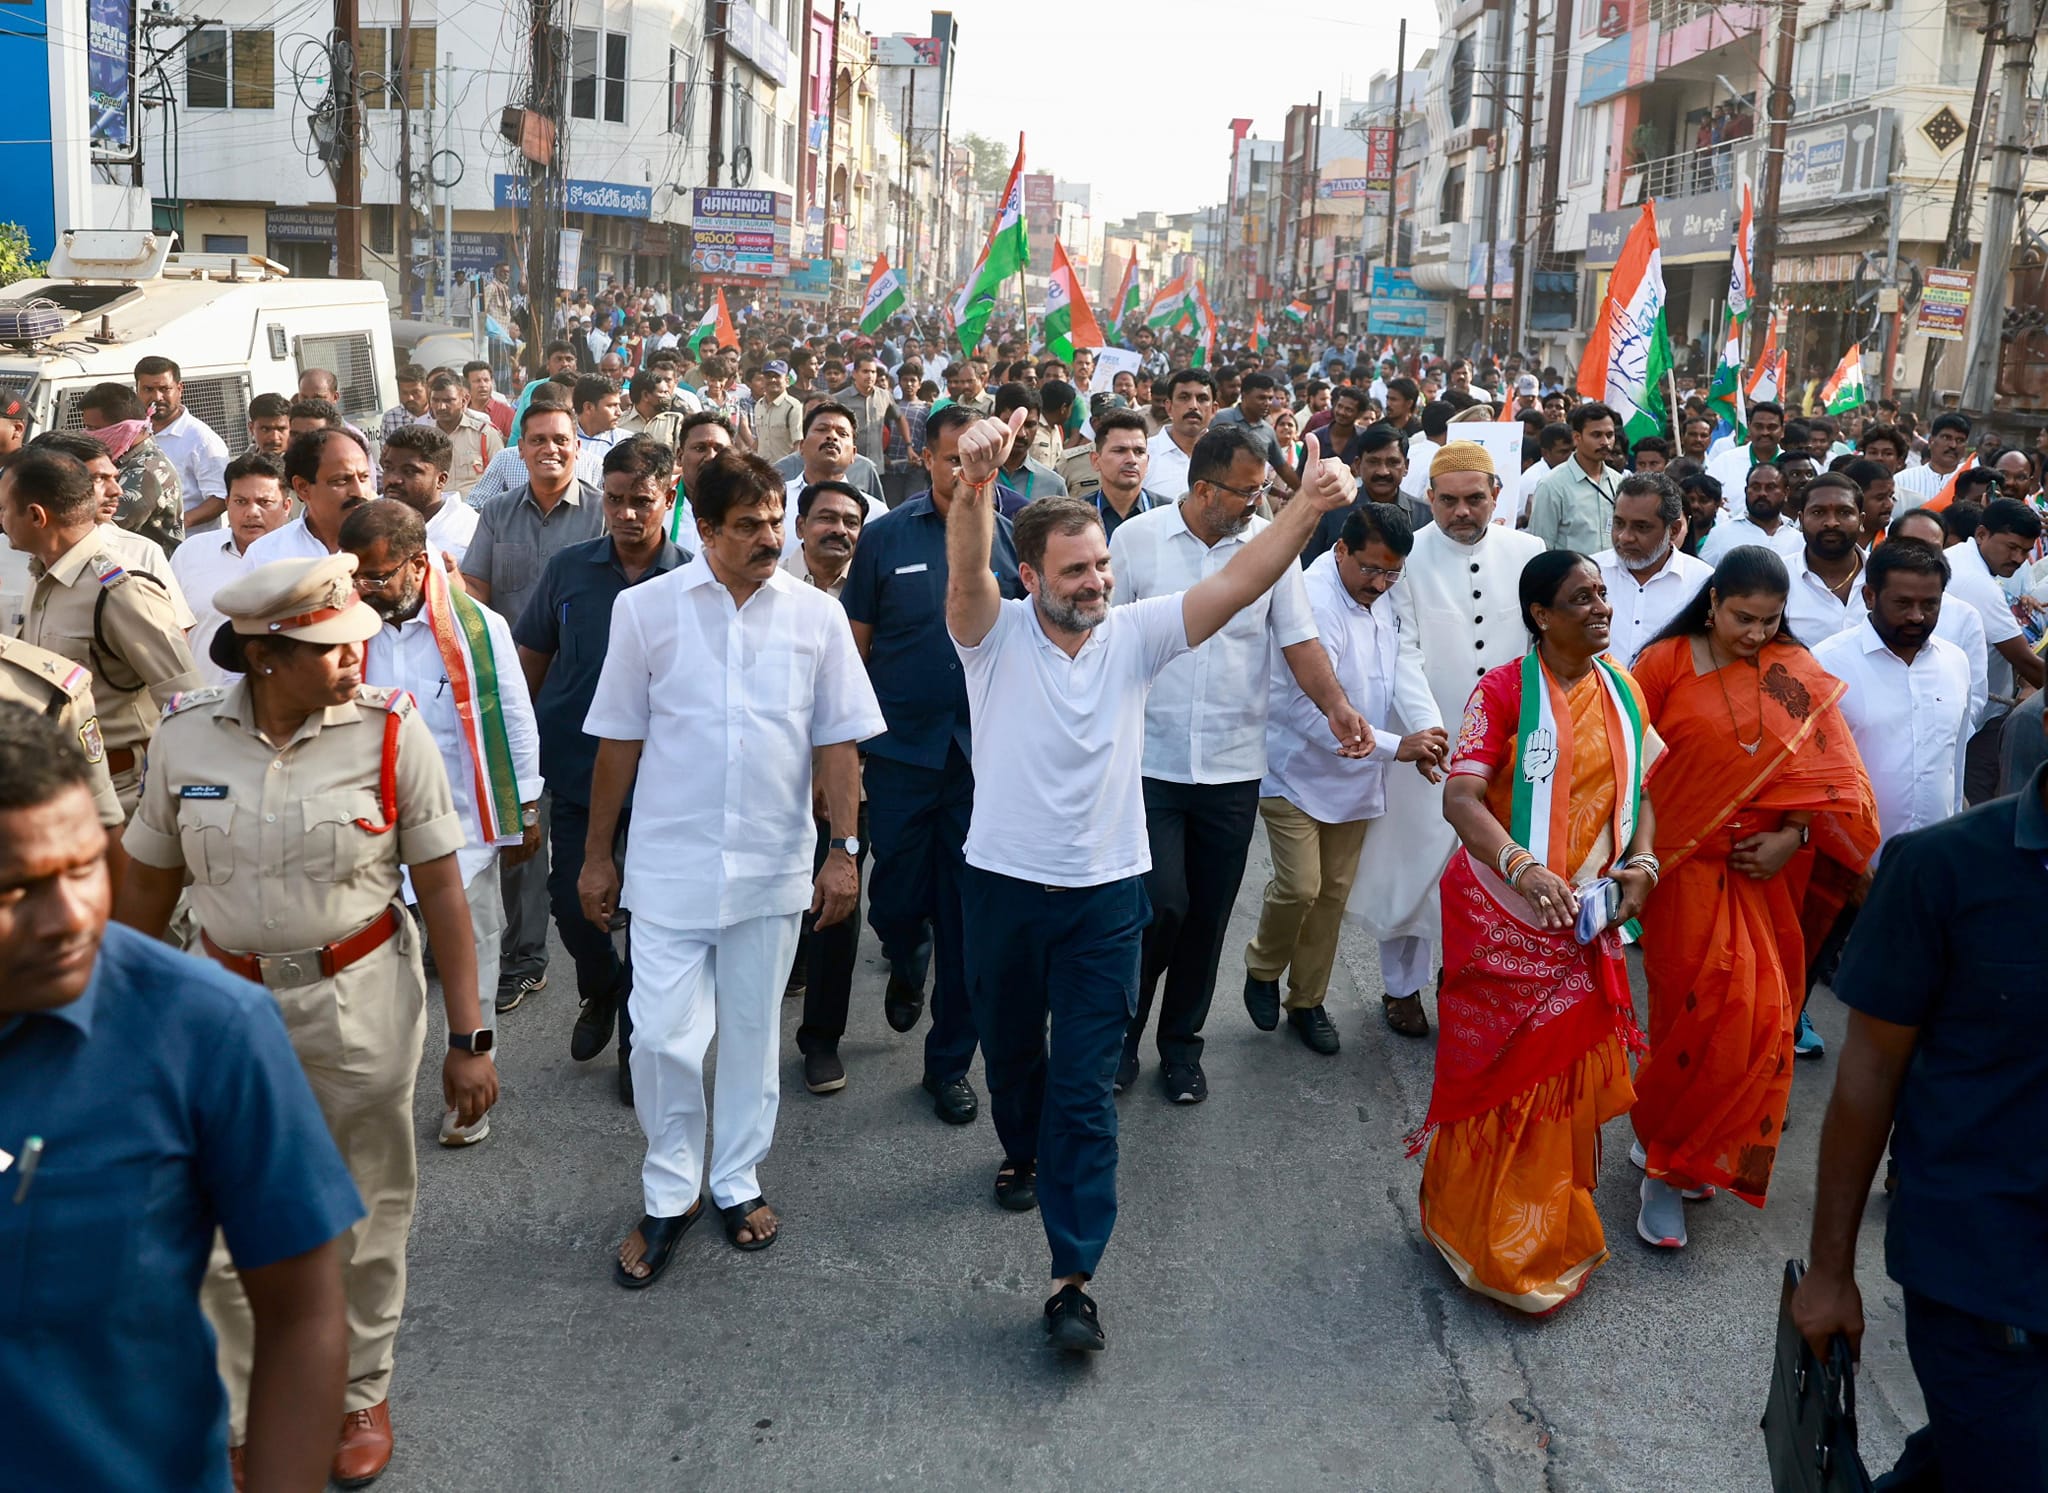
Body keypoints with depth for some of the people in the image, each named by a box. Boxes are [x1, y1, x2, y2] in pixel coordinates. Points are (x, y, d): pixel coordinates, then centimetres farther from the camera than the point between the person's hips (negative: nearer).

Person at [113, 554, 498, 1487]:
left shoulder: (391, 733, -13)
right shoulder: (186, 738, -7)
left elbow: (441, 891, -9)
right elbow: (147, 886, 5)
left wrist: (467, 1039, -10)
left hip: (362, 999, -2)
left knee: (366, 1212, 13)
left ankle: (361, 1391, 36)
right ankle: (247, 1413, 34)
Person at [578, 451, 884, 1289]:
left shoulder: (816, 615, -2)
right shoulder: (645, 609, -4)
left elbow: (837, 742, 2)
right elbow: (619, 740, 2)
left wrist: (844, 850, -3)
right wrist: (596, 856, 5)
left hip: (772, 866, 1)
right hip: (670, 864, -1)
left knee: (751, 1032, 13)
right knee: (662, 1036, -1)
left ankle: (736, 1182, 31)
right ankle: (668, 1195, 20)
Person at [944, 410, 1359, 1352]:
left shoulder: (1133, 635, -3)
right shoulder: (997, 636, -8)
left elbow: (1236, 583, -14)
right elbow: (965, 570, -30)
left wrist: (1308, 508, -31)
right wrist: (975, 484, -51)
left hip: (1105, 894, 0)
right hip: (1004, 883, 0)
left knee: (1086, 1087, -2)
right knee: (1011, 1048, 22)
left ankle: (1073, 1278, 2)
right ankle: (1023, 1152, 53)